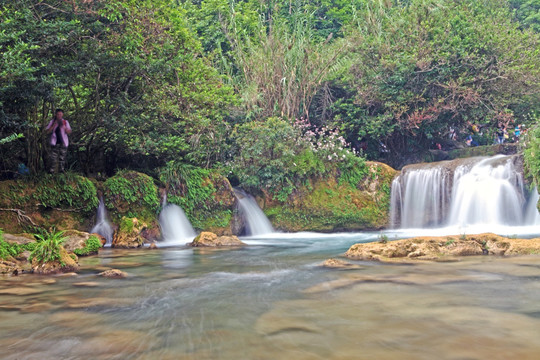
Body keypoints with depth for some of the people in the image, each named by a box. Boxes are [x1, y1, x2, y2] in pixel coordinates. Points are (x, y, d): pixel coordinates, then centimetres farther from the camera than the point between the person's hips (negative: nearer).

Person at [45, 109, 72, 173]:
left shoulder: (65, 122, 5)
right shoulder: (52, 121, 5)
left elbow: (69, 132, 0)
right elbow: (48, 131, 0)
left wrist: (64, 127, -17)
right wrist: (54, 126, -12)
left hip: (63, 142, 1)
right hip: (55, 143, -1)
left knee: (62, 158, 3)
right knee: (53, 157, -6)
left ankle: (61, 170, 11)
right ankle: (52, 171, -2)